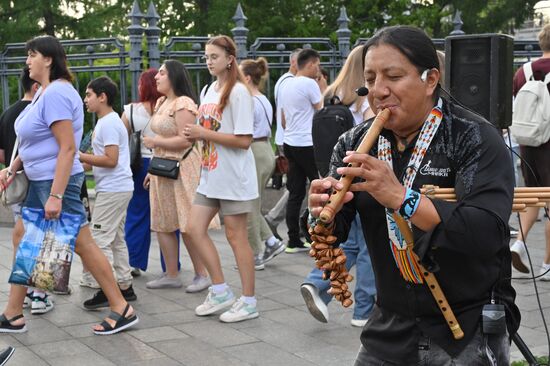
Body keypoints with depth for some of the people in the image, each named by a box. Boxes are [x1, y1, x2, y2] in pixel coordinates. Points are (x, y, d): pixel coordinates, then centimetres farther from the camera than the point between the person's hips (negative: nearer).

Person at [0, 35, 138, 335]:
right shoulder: (43, 92, 13)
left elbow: (67, 147, -24)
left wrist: (56, 196, -26)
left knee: (82, 244, -5)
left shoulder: (56, 93, -18)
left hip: (57, 181, -11)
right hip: (39, 181, 11)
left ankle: (122, 310, 5)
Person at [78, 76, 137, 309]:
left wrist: (81, 156, -15)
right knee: (116, 239, 14)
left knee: (99, 239, -8)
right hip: (119, 188, 11)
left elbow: (111, 160, -20)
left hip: (113, 190, -11)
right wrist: (85, 164, 11)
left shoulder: (107, 123, -14)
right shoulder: (109, 121, 17)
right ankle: (124, 286, 19)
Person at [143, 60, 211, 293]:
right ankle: (171, 276, 19)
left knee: (188, 226, -6)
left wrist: (155, 142, -12)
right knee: (163, 225, 10)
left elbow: (185, 140, -22)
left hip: (182, 169, -10)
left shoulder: (183, 104, -14)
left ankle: (202, 275, 6)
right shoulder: (161, 103, 16)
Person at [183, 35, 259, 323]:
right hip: (210, 175, 8)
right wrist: (195, 135, -1)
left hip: (234, 177, -8)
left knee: (235, 236, -1)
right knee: (195, 229, 5)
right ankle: (220, 291, 17)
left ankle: (248, 301, 11)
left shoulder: (238, 92, -13)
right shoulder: (208, 91, 12)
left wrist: (205, 134, -19)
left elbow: (244, 140, -19)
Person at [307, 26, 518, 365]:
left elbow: (488, 233, -27)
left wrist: (400, 197, -35)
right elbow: (334, 233, -2)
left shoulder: (474, 138, -14)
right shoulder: (355, 145, 0)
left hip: (470, 329, -4)